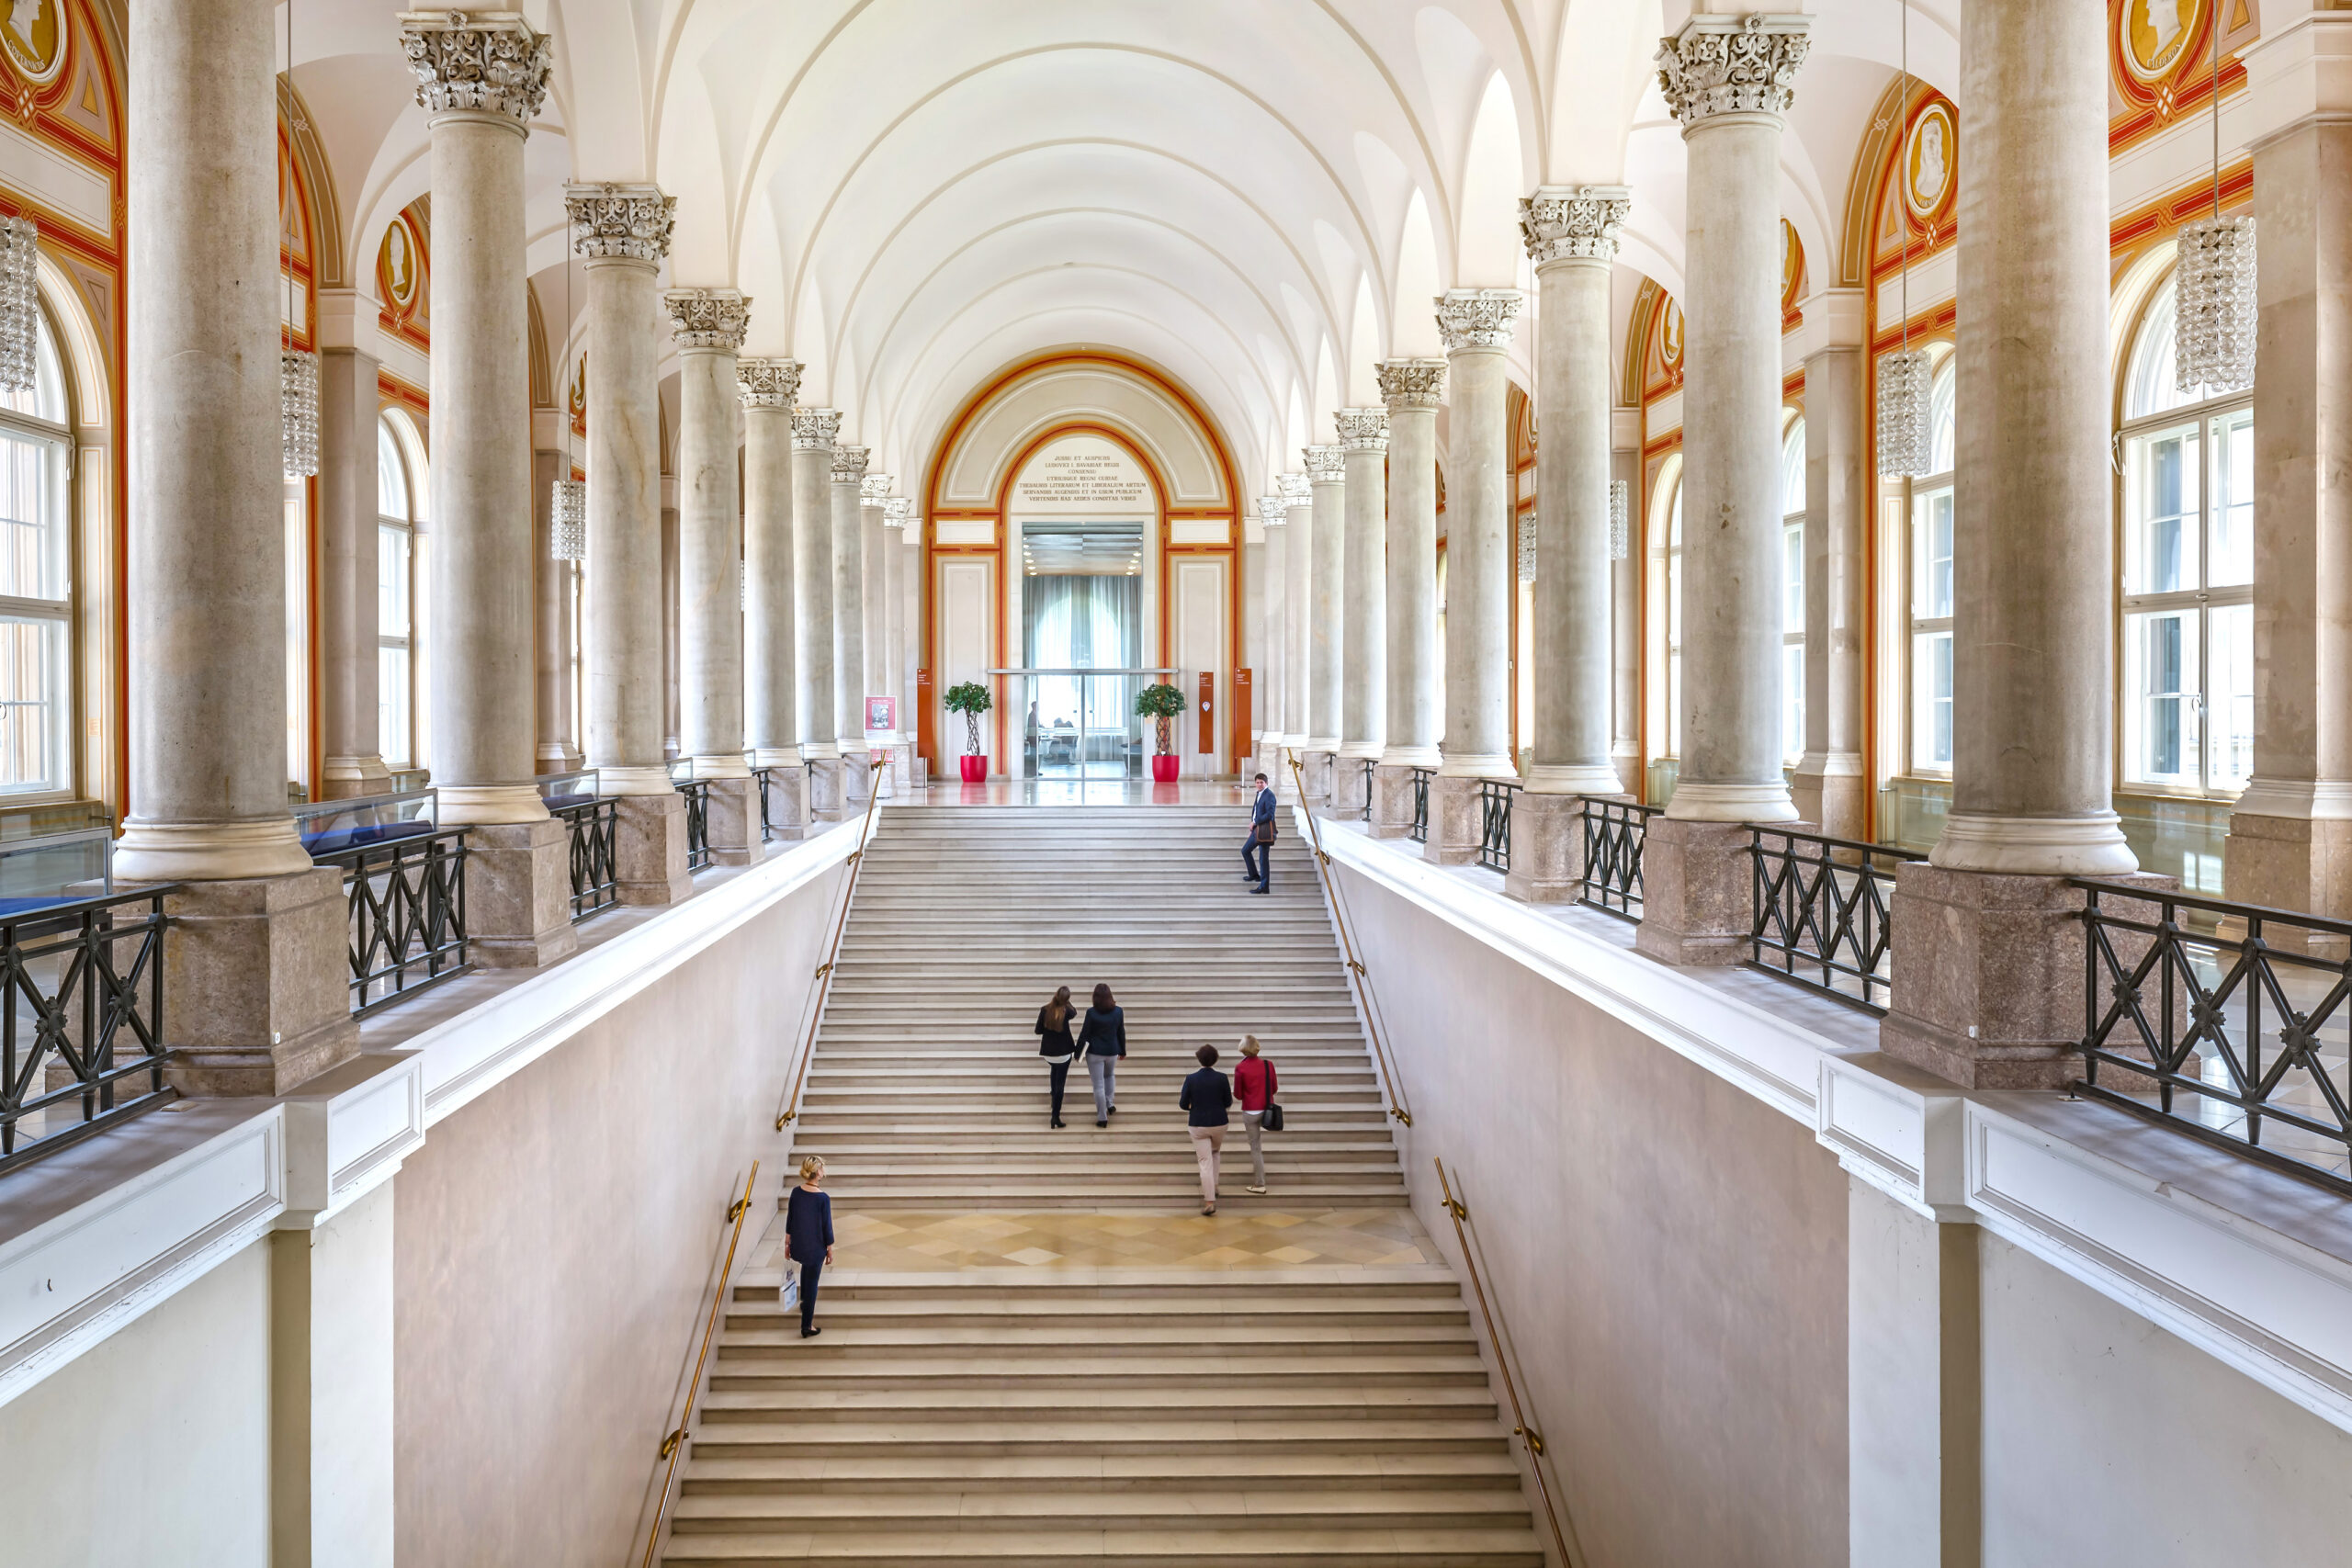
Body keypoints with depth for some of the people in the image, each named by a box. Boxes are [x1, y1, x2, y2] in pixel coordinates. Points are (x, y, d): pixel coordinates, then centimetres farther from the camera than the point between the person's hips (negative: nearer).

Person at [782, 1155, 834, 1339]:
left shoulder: (796, 1192, -7)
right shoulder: (823, 1198, -21)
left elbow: (789, 1220, 2)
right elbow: (827, 1226, -14)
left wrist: (787, 1243, 14)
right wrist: (830, 1249, -1)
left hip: (798, 1246, 5)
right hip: (816, 1248, -5)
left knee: (806, 1266, 34)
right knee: (811, 1284, 7)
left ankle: (804, 1302, 49)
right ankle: (807, 1327, 13)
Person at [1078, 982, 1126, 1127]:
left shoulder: (1091, 1012, -16)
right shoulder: (1118, 1011, -7)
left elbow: (1084, 1034, -10)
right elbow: (1121, 1032, 3)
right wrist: (1123, 1050, 17)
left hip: (1095, 1052, -3)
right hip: (1112, 1051, 3)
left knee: (1099, 1085, 4)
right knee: (1110, 1076, 32)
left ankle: (1102, 1118, 8)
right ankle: (1110, 1104, 29)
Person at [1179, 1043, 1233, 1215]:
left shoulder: (1191, 1079, -9)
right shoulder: (1221, 1078, -9)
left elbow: (1184, 1105, -4)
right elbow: (1228, 1103, -2)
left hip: (1198, 1125, -1)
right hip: (1219, 1123, 1)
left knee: (1205, 1163, 1)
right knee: (1215, 1152, 30)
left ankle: (1210, 1202, -3)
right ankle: (1213, 1186, 28)